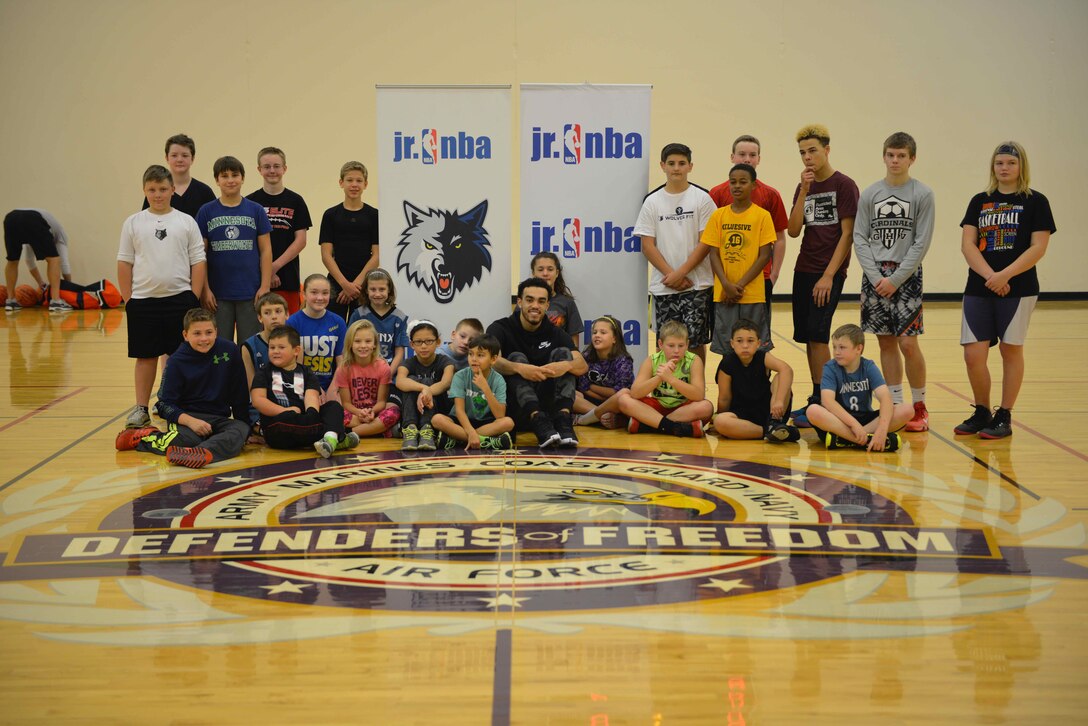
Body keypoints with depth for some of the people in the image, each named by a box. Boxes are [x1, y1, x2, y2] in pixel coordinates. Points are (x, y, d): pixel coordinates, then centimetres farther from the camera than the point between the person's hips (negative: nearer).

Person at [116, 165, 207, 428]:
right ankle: (141, 409, 16)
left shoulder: (186, 222, 2)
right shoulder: (133, 223, 4)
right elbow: (124, 263, 6)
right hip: (143, 300, 1)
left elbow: (198, 262, 2)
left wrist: (194, 298, -3)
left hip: (179, 298, -1)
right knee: (145, 356, 7)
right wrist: (127, 299, 1)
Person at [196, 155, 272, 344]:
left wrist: (265, 287, -4)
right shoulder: (206, 212, 3)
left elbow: (265, 251, 3)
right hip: (218, 294, 0)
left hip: (250, 293, 0)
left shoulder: (256, 211, 3)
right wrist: (205, 289, -4)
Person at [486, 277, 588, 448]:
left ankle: (563, 419, -32)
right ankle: (538, 422, -46)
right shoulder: (500, 328, -2)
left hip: (548, 406, 3)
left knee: (562, 352, -12)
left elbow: (583, 366, -8)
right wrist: (520, 368, -42)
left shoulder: (555, 333, 7)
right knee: (516, 358, -23)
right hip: (512, 409, -3)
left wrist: (567, 365, -32)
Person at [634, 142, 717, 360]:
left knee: (695, 341, -3)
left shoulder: (702, 198, 1)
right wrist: (671, 275, -8)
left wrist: (680, 273, -11)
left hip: (697, 285, -2)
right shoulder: (652, 201, 6)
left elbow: (706, 242, -4)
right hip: (663, 285, 2)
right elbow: (648, 246, 2)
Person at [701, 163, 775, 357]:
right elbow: (714, 254, 4)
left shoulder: (762, 216, -1)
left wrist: (740, 285, -11)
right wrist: (727, 285, -10)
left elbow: (764, 256, -4)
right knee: (726, 348, 5)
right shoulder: (718, 215, 6)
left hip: (752, 294, -2)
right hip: (724, 294, 2)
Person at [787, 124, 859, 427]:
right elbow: (793, 230, 1)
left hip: (829, 272, -6)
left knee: (817, 334, -13)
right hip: (803, 270, 6)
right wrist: (804, 192, -8)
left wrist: (829, 275, -14)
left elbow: (847, 234, -10)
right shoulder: (803, 188, 12)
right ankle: (817, 399, 15)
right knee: (806, 336, 6)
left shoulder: (844, 185, -5)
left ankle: (821, 403, -7)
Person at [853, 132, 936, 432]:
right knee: (886, 342, 5)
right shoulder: (870, 194, 6)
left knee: (908, 343, -9)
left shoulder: (922, 194, -2)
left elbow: (921, 243, -6)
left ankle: (919, 405, 6)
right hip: (874, 276, 3)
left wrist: (895, 279, -11)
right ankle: (895, 405, 13)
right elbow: (860, 238, 4)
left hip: (906, 276, -3)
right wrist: (876, 277, -7)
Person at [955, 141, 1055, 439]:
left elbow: (1038, 247, -7)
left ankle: (1004, 417, 13)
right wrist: (989, 275, -13)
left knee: (1011, 350, 3)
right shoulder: (980, 201, 10)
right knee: (973, 355, -2)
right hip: (978, 289, 3)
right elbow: (968, 244, 1)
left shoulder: (1035, 202, 1)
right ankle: (981, 414, 17)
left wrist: (1005, 275, -17)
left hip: (1018, 289, -3)